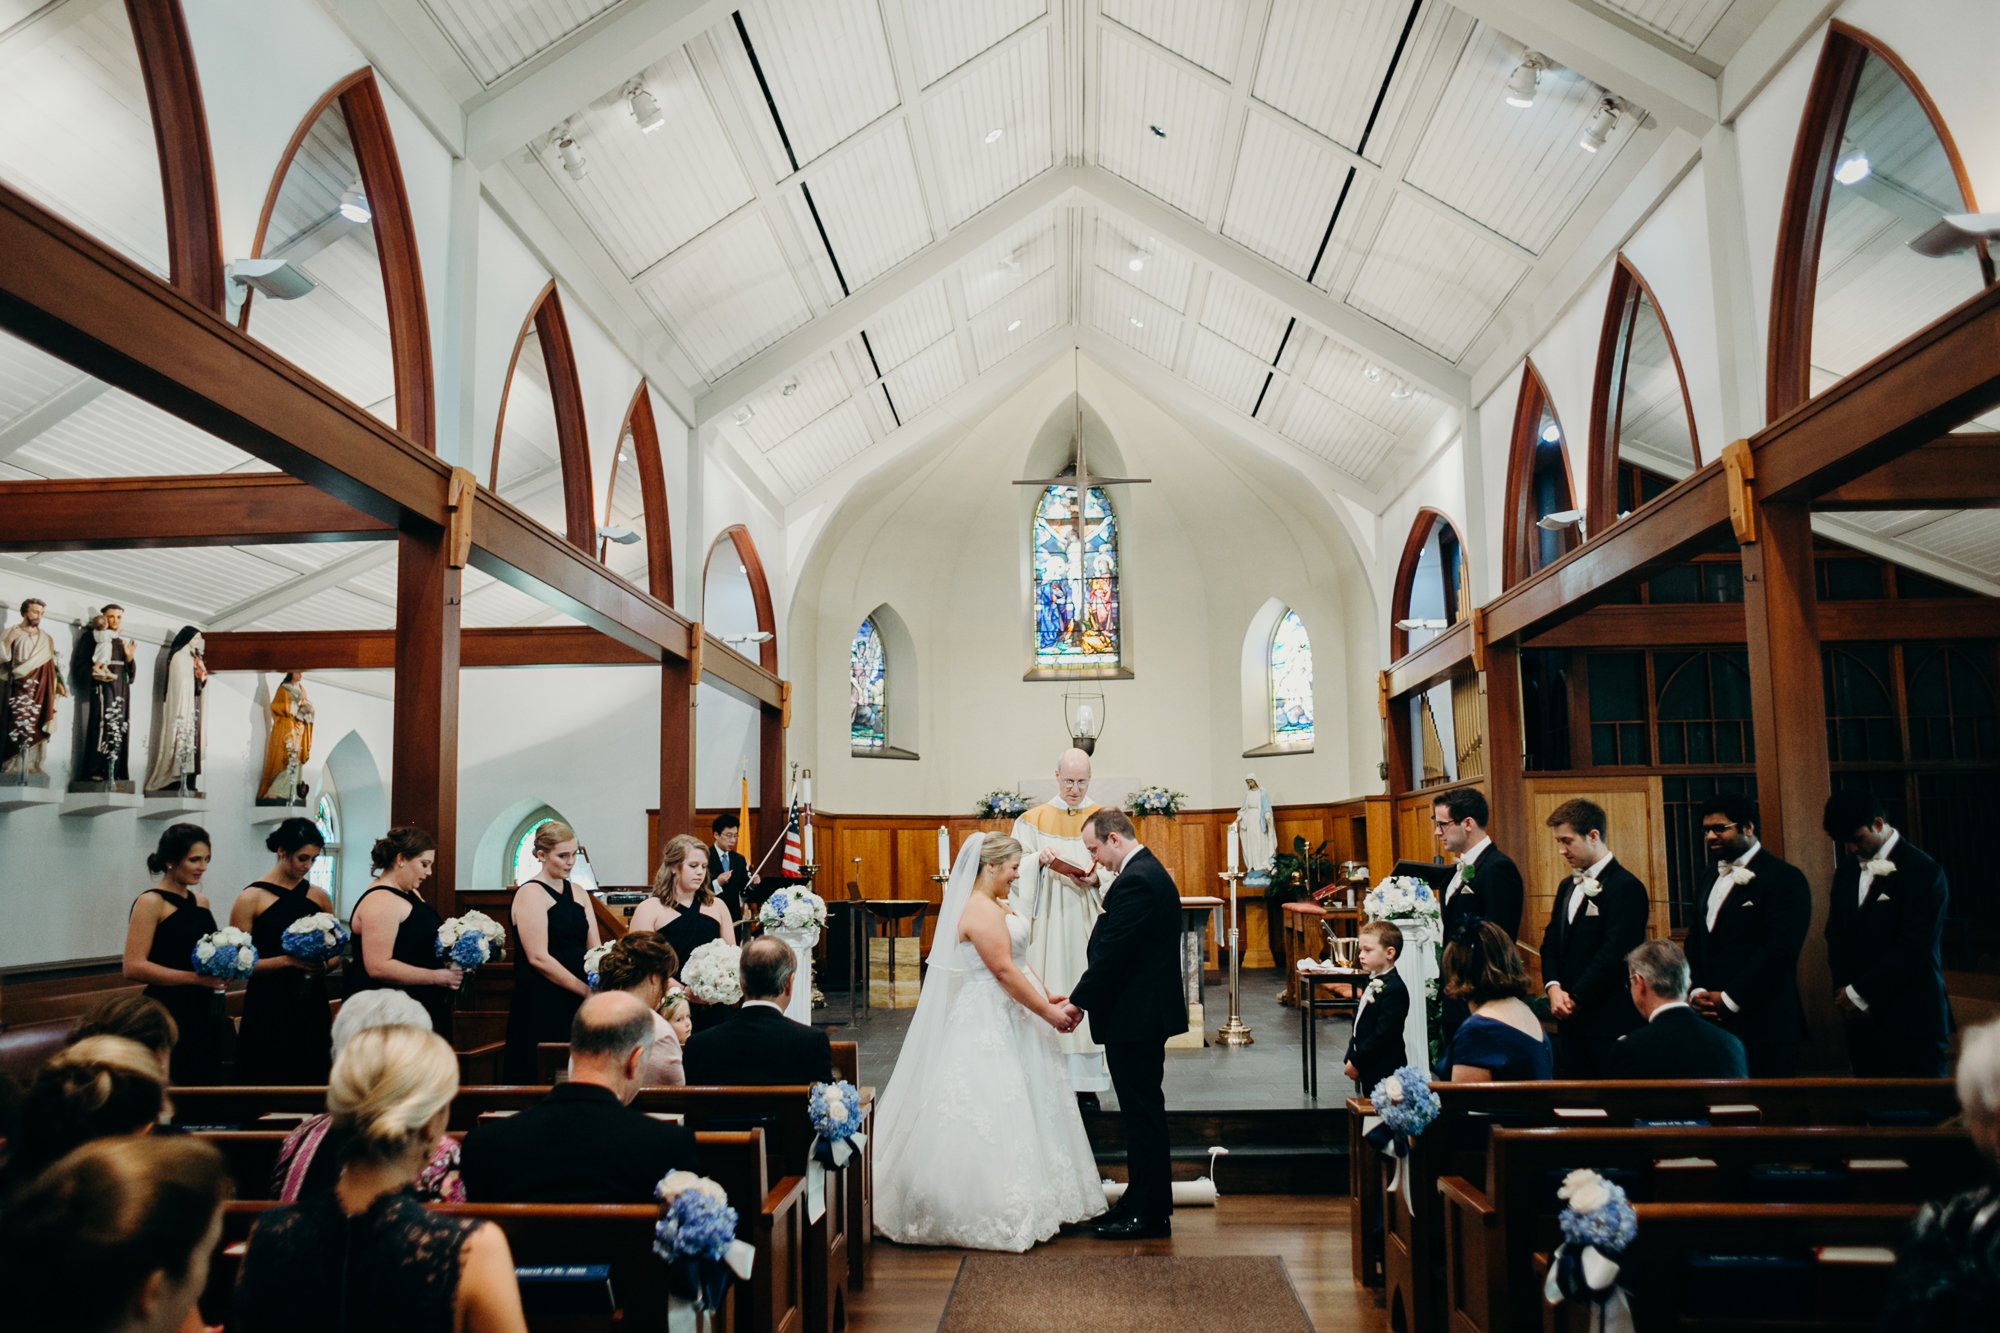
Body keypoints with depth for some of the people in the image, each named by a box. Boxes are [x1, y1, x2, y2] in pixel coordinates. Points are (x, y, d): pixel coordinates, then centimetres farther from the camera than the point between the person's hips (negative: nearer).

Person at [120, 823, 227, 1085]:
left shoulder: (201, 901, 14)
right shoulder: (151, 903, -7)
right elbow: (133, 967, -16)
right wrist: (196, 978, -19)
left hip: (204, 1014, 7)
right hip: (169, 1014, -7)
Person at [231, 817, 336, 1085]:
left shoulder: (319, 897, 11)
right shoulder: (251, 898, -3)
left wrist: (324, 963, -1)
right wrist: (288, 960, -16)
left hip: (312, 1006, 4)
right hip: (267, 1010, -4)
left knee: (310, 1084, 3)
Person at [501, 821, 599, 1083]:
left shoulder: (577, 893, 14)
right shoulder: (530, 893, -7)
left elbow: (595, 949, 9)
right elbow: (538, 958, -15)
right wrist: (586, 990, -17)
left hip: (577, 1001, 7)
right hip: (542, 1002, -7)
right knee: (544, 1078, -3)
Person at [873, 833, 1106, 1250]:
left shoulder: (994, 905, 13)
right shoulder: (981, 909, -19)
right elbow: (1004, 970, -23)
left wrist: (1046, 997, 9)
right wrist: (1047, 1012, -18)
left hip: (1004, 1020, 11)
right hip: (988, 1026, -11)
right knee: (995, 1113, -4)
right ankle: (996, 1213, 4)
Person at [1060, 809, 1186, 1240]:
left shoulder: (1135, 882, -20)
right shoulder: (1151, 873, 13)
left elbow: (1113, 953, -22)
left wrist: (1079, 1001, -12)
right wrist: (1086, 995, 13)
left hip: (1136, 1017, -11)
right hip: (1147, 1013, 11)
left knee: (1143, 1113, -2)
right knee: (1145, 1112, 17)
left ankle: (1149, 1214, 7)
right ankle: (1148, 1201, 27)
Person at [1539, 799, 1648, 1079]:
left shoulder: (1626, 887, -11)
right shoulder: (1567, 887, 17)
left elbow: (1614, 954, -17)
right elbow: (1551, 943, 15)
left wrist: (1576, 999, -12)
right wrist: (1553, 988, -3)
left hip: (1610, 1023, -7)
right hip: (1571, 1020, 7)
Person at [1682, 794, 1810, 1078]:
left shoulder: (1784, 877, -6)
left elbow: (1779, 950, -15)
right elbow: (1695, 940, 18)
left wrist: (1729, 1000, -14)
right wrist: (1695, 991, 0)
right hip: (1709, 1021, 6)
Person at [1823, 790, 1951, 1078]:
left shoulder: (1924, 872, -7)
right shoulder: (1846, 870, 14)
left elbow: (1913, 947, -13)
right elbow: (1835, 934, 15)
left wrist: (1860, 993, -11)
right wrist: (1844, 990, 1)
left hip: (1910, 1022, -6)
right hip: (1861, 1016, 6)